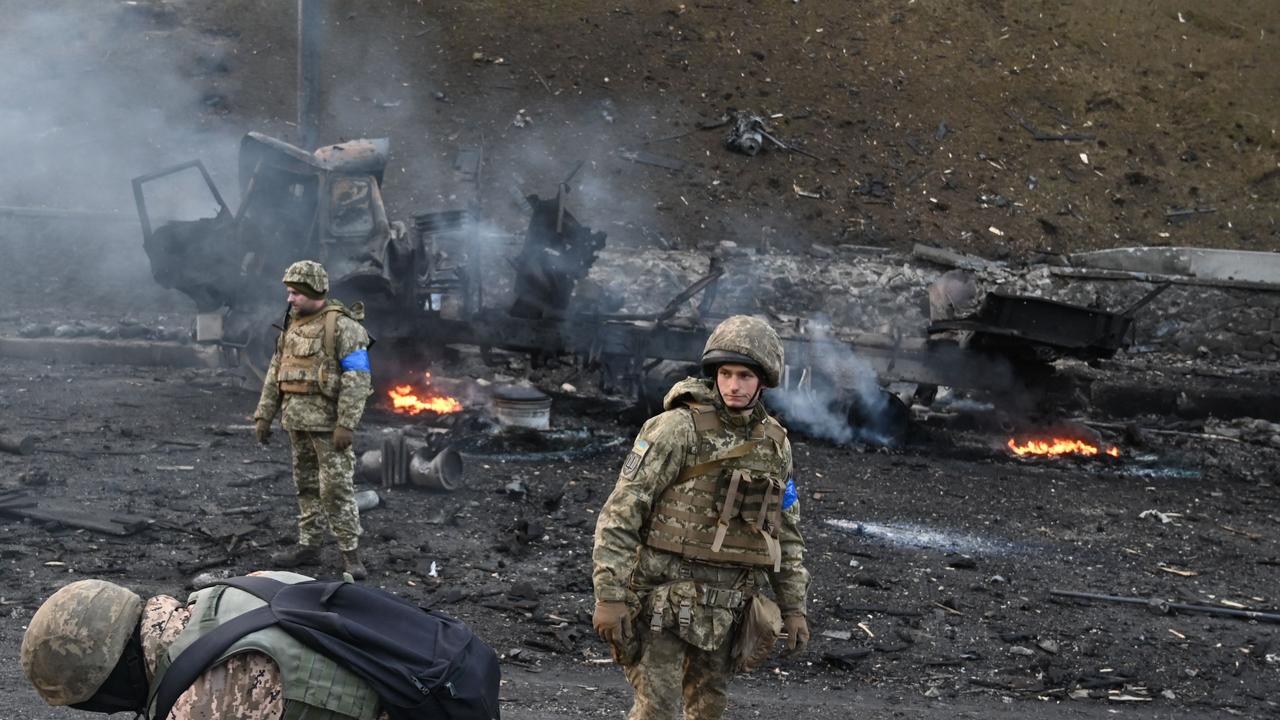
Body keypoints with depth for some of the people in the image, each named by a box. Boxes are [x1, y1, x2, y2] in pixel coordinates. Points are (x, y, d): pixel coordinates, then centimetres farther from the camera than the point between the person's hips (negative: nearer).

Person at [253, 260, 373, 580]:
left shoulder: (342, 326, -12)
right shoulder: (293, 325, 13)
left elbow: (357, 378, -17)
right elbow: (275, 372, 18)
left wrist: (346, 424, -22)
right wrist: (264, 415, 13)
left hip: (327, 420, -8)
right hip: (297, 419, 8)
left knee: (336, 486, -8)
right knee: (306, 484, 13)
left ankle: (350, 552, -4)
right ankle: (308, 546, 20)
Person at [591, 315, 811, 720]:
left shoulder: (775, 443, 7)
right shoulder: (677, 428, -12)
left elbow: (786, 532, 17)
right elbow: (620, 514, -13)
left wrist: (794, 607, 12)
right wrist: (608, 596, -19)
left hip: (724, 606, 6)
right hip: (667, 594, -6)